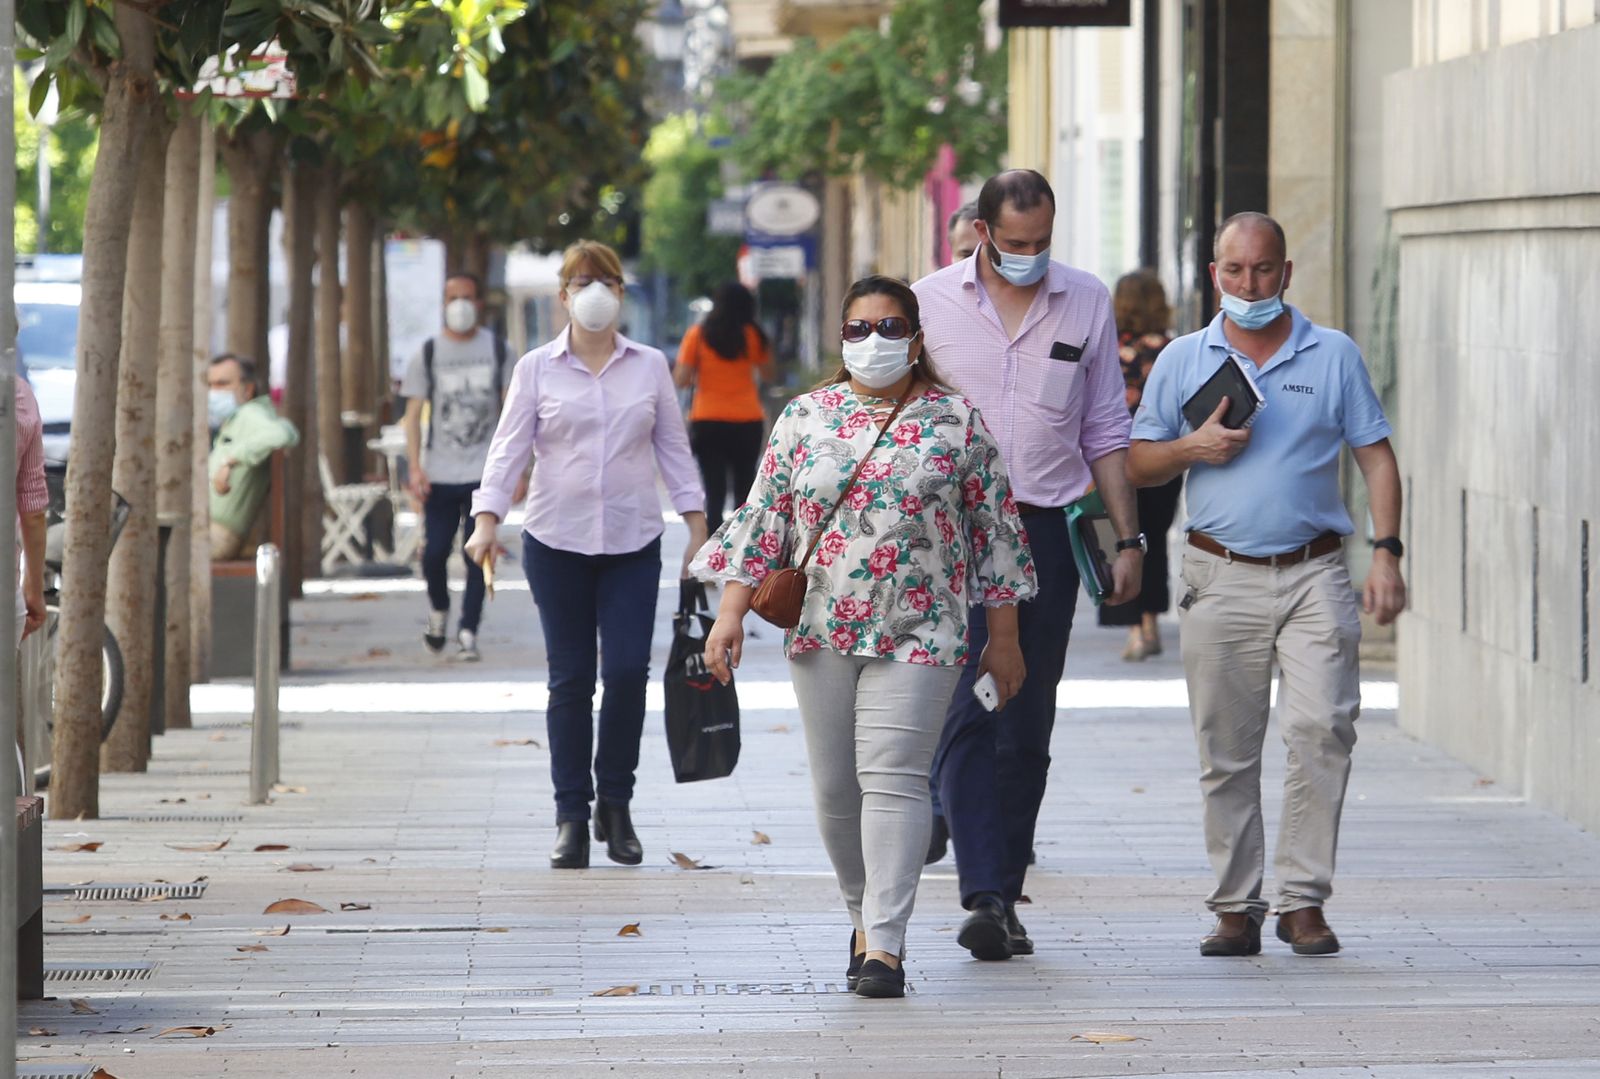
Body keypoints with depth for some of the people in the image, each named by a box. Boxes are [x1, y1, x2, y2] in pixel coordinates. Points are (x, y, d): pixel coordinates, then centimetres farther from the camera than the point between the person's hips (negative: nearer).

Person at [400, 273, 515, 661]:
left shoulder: (496, 349, 6)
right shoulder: (428, 353, 4)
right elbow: (413, 413, 3)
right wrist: (414, 466, -8)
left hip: (485, 471, 0)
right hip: (439, 473, 0)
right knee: (435, 552, -2)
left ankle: (468, 631, 2)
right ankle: (438, 609, 26)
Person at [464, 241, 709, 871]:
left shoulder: (650, 366, 8)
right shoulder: (537, 369, 3)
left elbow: (673, 448, 11)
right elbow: (509, 447, 0)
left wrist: (698, 527, 7)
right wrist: (486, 521, -13)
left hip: (633, 542, 1)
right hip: (556, 541, -1)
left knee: (627, 670, -8)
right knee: (570, 679, 1)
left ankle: (615, 805, 9)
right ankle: (572, 815, 8)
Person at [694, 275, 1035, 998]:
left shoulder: (957, 422, 2)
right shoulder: (805, 418, 9)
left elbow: (994, 530, 5)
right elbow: (764, 518, 9)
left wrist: (1003, 638, 4)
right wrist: (731, 612, 0)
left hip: (918, 633, -3)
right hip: (821, 632, 3)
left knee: (892, 778, -13)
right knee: (834, 786, 7)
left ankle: (883, 942, -14)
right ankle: (865, 913, 25)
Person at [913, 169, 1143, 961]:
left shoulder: (1086, 303, 7)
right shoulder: (930, 302, 2)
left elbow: (1105, 433, 12)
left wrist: (1127, 537, 8)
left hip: (1046, 533, 2)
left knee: (1028, 727, 3)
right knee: (967, 715, -12)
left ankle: (1004, 895, 11)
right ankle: (984, 896, -17)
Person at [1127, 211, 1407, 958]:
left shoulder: (1334, 356, 8)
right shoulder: (1182, 360, 11)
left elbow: (1376, 457, 8)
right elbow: (1137, 466, 14)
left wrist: (1387, 553, -3)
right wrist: (1193, 447, -7)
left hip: (1314, 574, -1)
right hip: (1220, 580, 1)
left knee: (1322, 728, -14)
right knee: (1225, 750, 2)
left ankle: (1304, 901, -7)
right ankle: (1236, 908, 9)